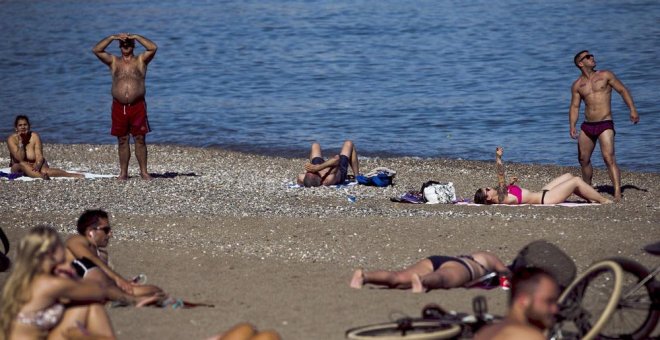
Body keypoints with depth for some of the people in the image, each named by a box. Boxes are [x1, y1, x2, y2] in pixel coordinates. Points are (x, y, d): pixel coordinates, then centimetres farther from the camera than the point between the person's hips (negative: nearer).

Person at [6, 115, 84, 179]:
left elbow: (39, 156, -14)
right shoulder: (11, 139, -10)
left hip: (34, 165, 1)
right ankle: (42, 177, -64)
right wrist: (20, 142, -26)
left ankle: (73, 175, -50)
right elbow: (20, 159, -19)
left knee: (44, 170, -32)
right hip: (18, 168, -1)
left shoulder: (34, 136, -5)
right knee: (22, 164, -36)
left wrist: (37, 165, -36)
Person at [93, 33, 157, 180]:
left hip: (138, 106, -1)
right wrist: (112, 37, -5)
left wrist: (136, 37, -6)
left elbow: (153, 48, -7)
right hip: (119, 106, 2)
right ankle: (123, 172, 8)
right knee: (122, 141, 4)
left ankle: (143, 171, 2)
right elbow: (96, 50, 1)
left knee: (140, 139, -2)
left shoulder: (141, 60, 9)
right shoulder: (114, 61, 13)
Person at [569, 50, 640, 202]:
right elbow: (574, 107, 7)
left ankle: (617, 193, -26)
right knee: (583, 159, 11)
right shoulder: (577, 85, 8)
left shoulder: (605, 76, 3)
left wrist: (632, 109, -8)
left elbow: (622, 90, 4)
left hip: (605, 124, -4)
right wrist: (572, 127, -8)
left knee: (608, 157, -19)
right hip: (587, 126, 4)